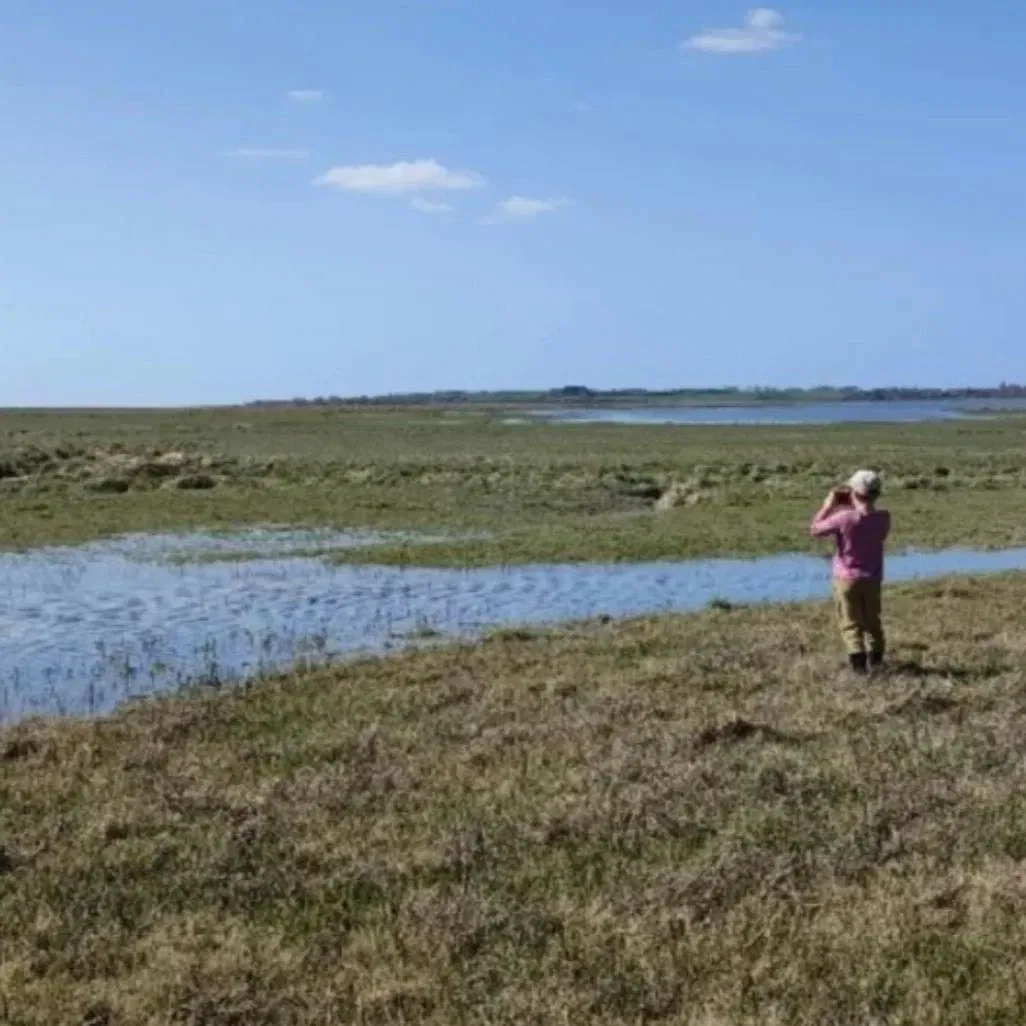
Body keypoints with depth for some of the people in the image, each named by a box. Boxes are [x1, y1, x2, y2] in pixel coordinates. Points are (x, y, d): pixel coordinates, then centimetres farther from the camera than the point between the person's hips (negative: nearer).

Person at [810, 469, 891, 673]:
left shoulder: (844, 518, -23)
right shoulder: (883, 518, -10)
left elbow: (815, 530, -10)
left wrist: (828, 505, -3)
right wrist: (854, 507, 9)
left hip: (846, 578, -4)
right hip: (873, 579, 4)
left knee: (851, 622, 3)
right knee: (872, 621, 21)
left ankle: (857, 658, -10)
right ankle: (875, 657, 32)